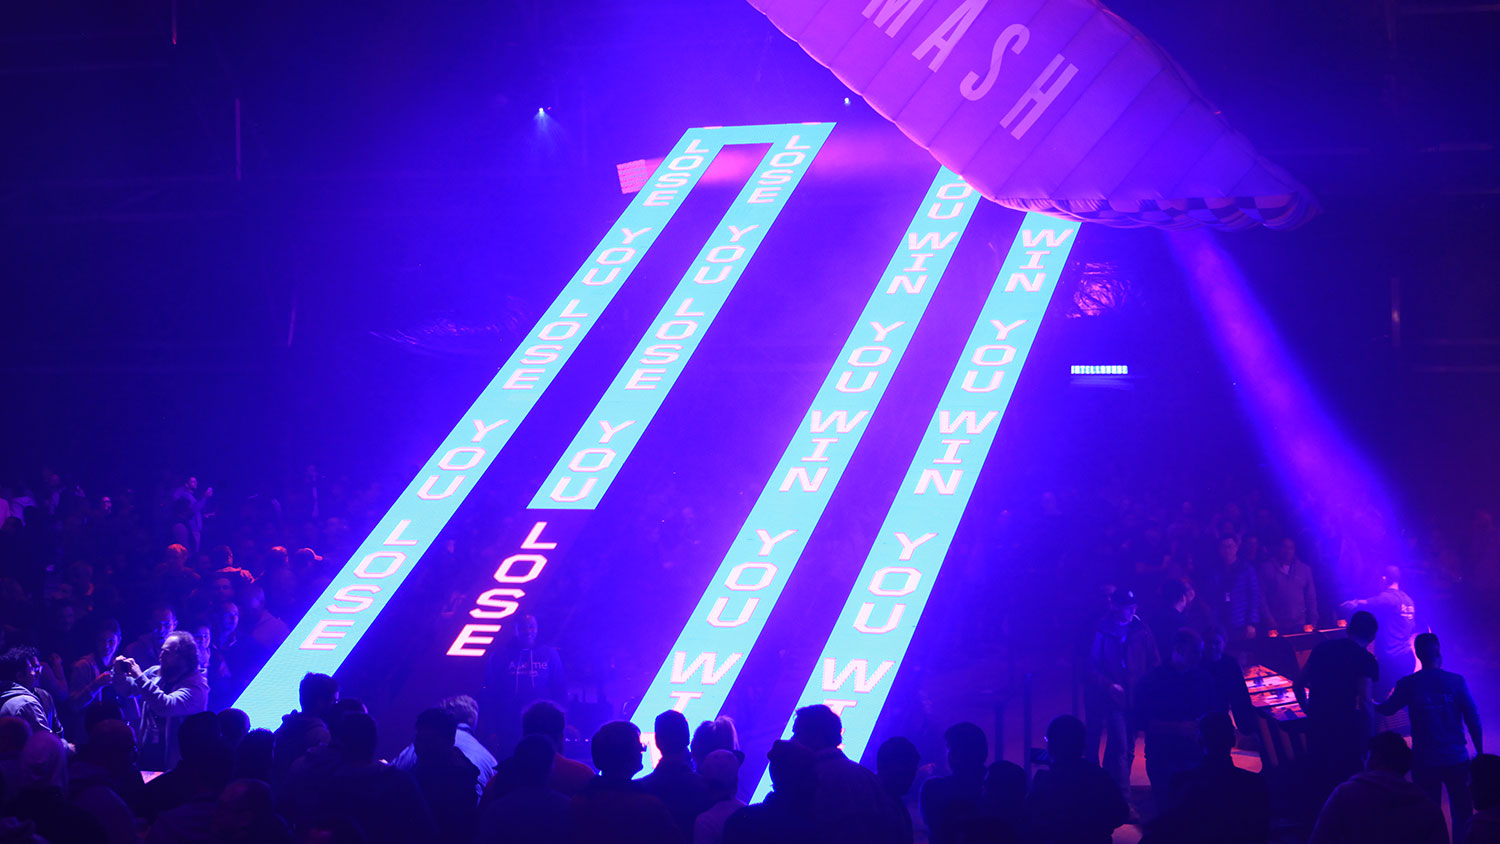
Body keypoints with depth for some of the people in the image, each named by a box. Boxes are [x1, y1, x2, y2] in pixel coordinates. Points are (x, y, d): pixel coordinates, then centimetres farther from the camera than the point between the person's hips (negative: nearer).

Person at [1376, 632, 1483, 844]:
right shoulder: (1456, 681, -4)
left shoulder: (1408, 684, -4)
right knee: (1462, 814, 10)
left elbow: (1387, 709, 9)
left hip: (1424, 762, 0)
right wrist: (1480, 755, 6)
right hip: (1456, 760, 0)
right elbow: (1473, 721, -3)